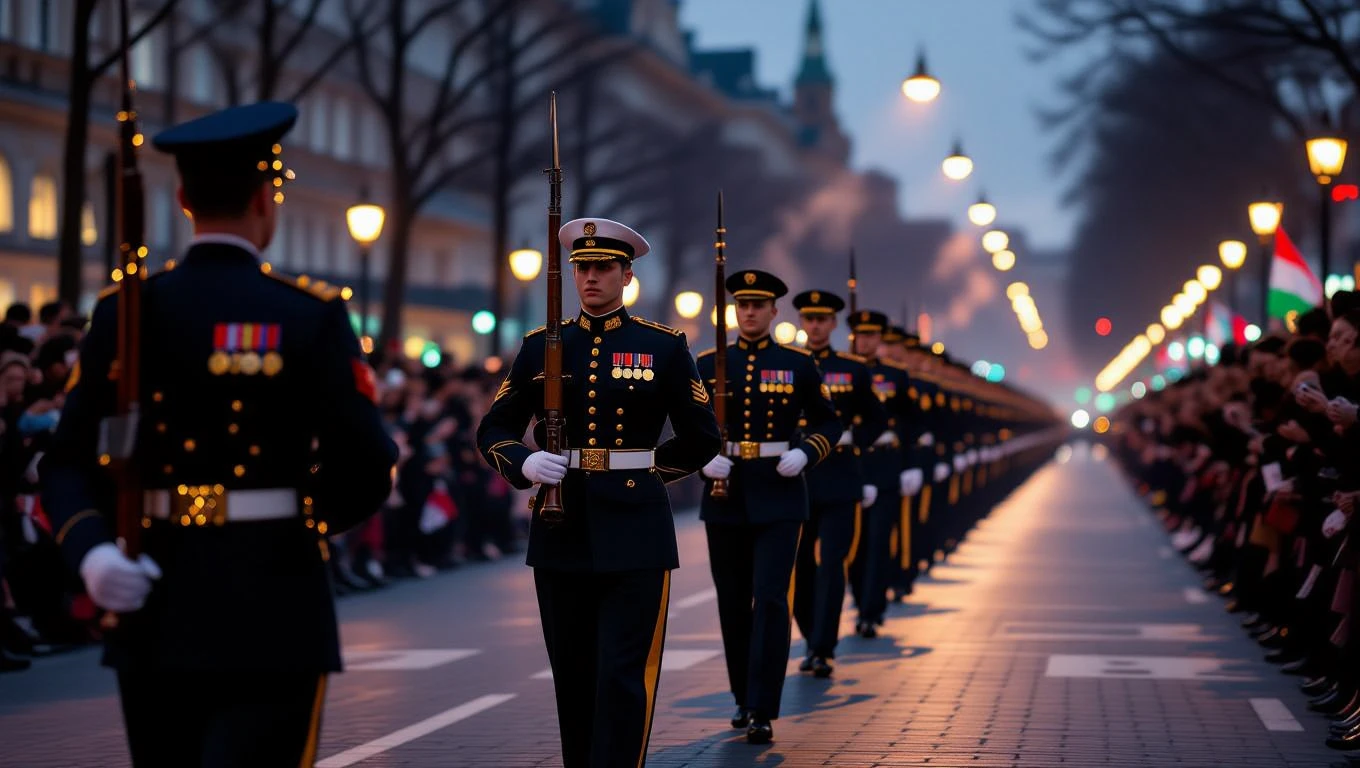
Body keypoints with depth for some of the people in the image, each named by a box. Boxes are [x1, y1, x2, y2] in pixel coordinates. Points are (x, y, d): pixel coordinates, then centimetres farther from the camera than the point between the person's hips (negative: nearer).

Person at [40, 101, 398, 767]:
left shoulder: (124, 311, 3)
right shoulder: (311, 316, -8)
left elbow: (70, 460, -3)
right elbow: (365, 473, -8)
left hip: (156, 606, 4)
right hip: (271, 604, -4)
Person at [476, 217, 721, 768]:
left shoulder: (664, 346, 2)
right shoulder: (541, 346, 8)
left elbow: (702, 439, 8)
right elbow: (493, 431, 9)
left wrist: (641, 471, 5)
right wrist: (525, 463, -10)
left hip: (634, 532, -3)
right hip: (561, 532, 3)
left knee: (626, 677, -7)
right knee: (573, 676, 10)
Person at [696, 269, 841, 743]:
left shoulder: (798, 364, 2)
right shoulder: (707, 365, 5)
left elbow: (828, 423, 8)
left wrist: (804, 454, -10)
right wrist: (704, 458, -11)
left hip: (779, 498, -2)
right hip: (724, 497, 2)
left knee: (770, 600, -12)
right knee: (733, 605, 9)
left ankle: (763, 713, -11)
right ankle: (744, 699, 25)